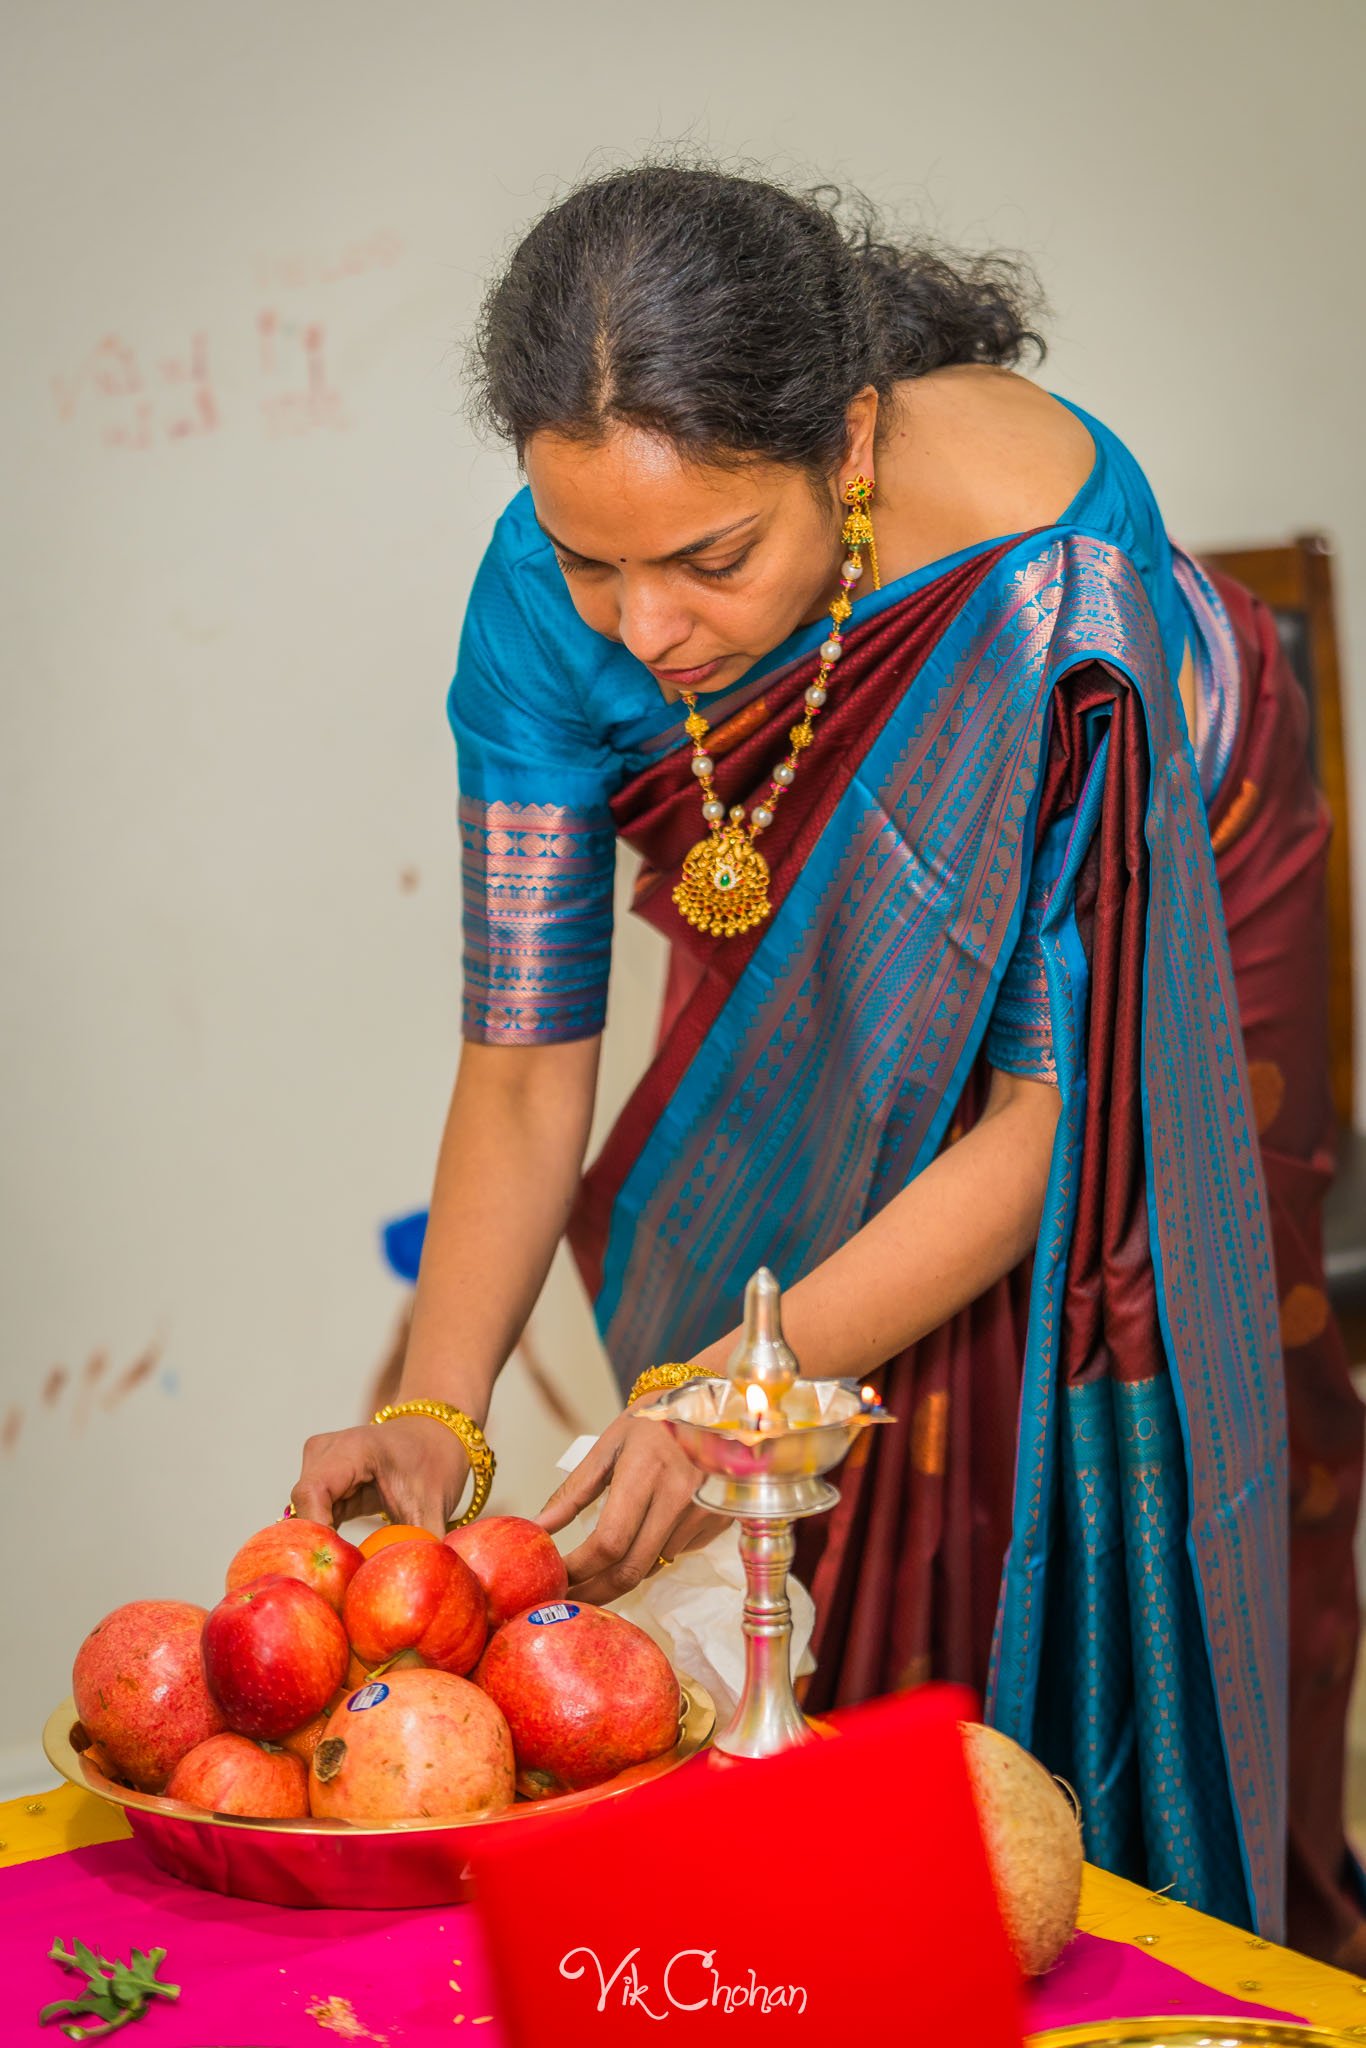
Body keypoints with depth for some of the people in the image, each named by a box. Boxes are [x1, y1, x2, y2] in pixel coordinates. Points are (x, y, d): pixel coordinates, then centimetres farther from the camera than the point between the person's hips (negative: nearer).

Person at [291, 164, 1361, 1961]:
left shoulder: (1053, 575, -39)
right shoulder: (549, 596, -27)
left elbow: (1050, 1099, -32)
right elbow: (526, 1063, -19)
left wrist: (747, 1383, -38)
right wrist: (438, 1411, -31)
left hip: (1134, 950, -3)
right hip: (809, 992, 3)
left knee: (1093, 1486, -3)